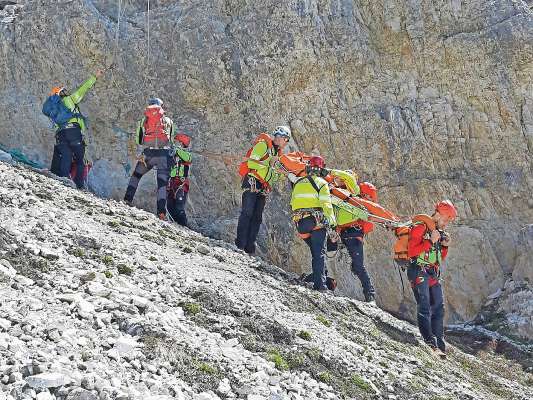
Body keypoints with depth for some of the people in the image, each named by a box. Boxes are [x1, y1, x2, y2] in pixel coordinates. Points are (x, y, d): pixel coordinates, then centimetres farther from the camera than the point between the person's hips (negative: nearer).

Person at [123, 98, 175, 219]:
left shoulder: (144, 120, 14)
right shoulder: (168, 121, 16)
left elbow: (139, 139, 4)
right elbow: (171, 139, 12)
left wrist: (139, 155, 1)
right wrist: (170, 155, 17)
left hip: (149, 154, 1)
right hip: (164, 154, -1)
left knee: (136, 175, 24)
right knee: (162, 183, 1)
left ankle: (128, 199, 16)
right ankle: (161, 212, -8)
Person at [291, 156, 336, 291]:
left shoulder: (298, 183, 17)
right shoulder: (321, 183, 0)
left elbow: (293, 205, 20)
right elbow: (326, 205, -9)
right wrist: (332, 224, -8)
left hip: (300, 223, 5)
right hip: (317, 221, -5)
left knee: (315, 251, 19)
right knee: (319, 252, -3)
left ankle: (319, 276, 13)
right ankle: (320, 283, -12)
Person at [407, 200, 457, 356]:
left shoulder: (440, 232, 17)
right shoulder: (420, 228, -8)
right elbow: (412, 251, -17)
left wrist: (444, 246, 3)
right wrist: (431, 241, -19)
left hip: (433, 274, 8)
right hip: (418, 271, -8)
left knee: (438, 307, 5)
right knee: (424, 307, -15)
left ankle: (439, 342, 9)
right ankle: (429, 341, -21)